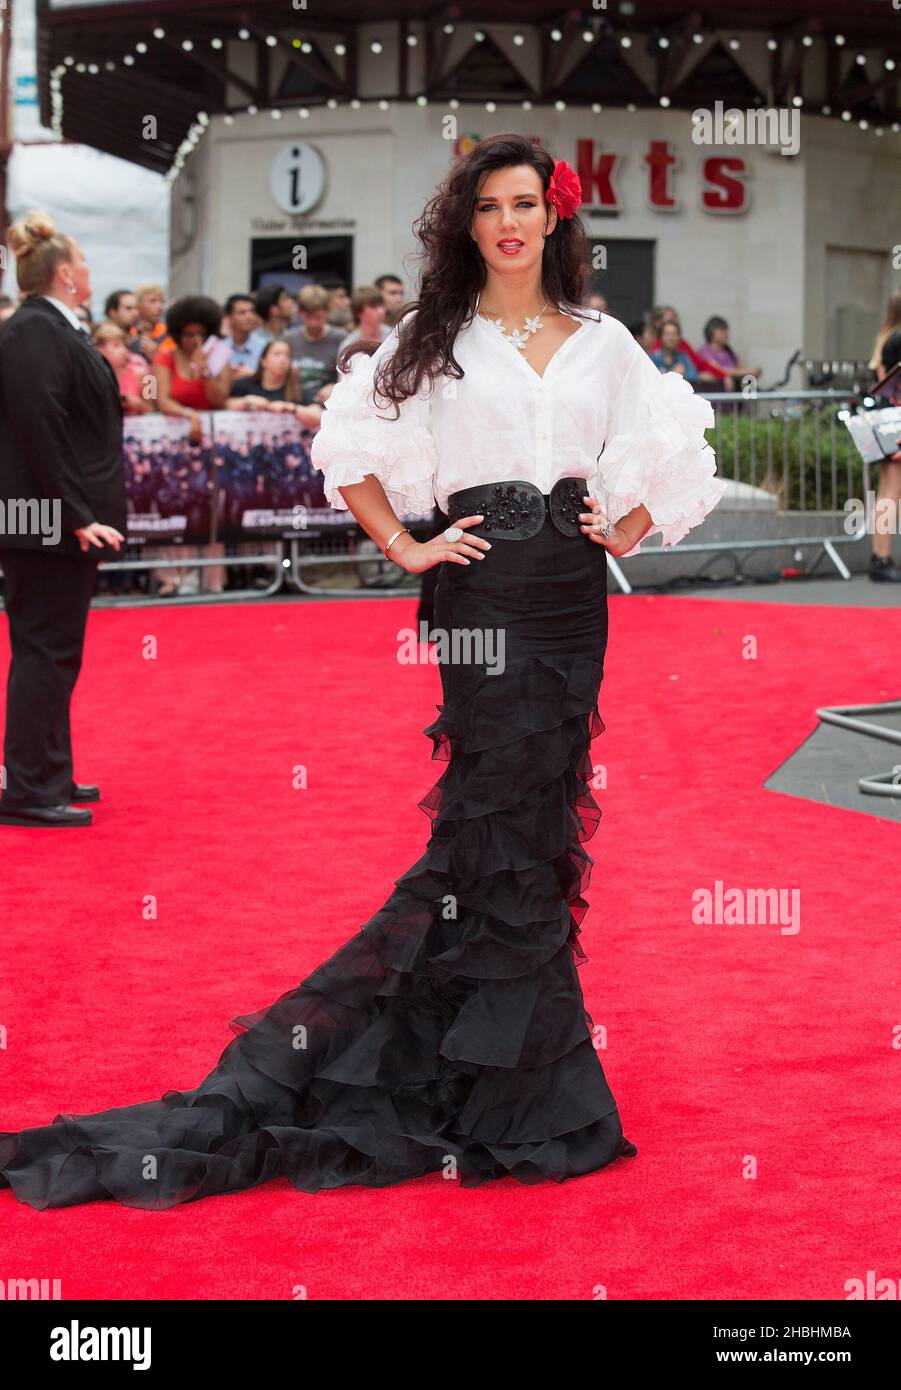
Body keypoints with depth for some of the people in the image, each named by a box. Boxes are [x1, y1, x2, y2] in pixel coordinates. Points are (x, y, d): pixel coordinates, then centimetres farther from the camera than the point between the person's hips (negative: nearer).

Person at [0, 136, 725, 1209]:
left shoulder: (605, 343, 12)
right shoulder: (432, 338, 5)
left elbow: (671, 460, 18)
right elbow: (352, 450, 6)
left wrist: (624, 530, 2)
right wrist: (406, 549, -3)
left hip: (572, 596, 4)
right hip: (481, 587, -3)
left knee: (531, 820, 6)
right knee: (508, 819, -5)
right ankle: (525, 1090, 3)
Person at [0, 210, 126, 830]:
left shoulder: (55, 330, 15)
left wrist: (89, 514, 17)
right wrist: (77, 518, -22)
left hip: (68, 523, 10)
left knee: (55, 652, 16)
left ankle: (51, 775, 25)